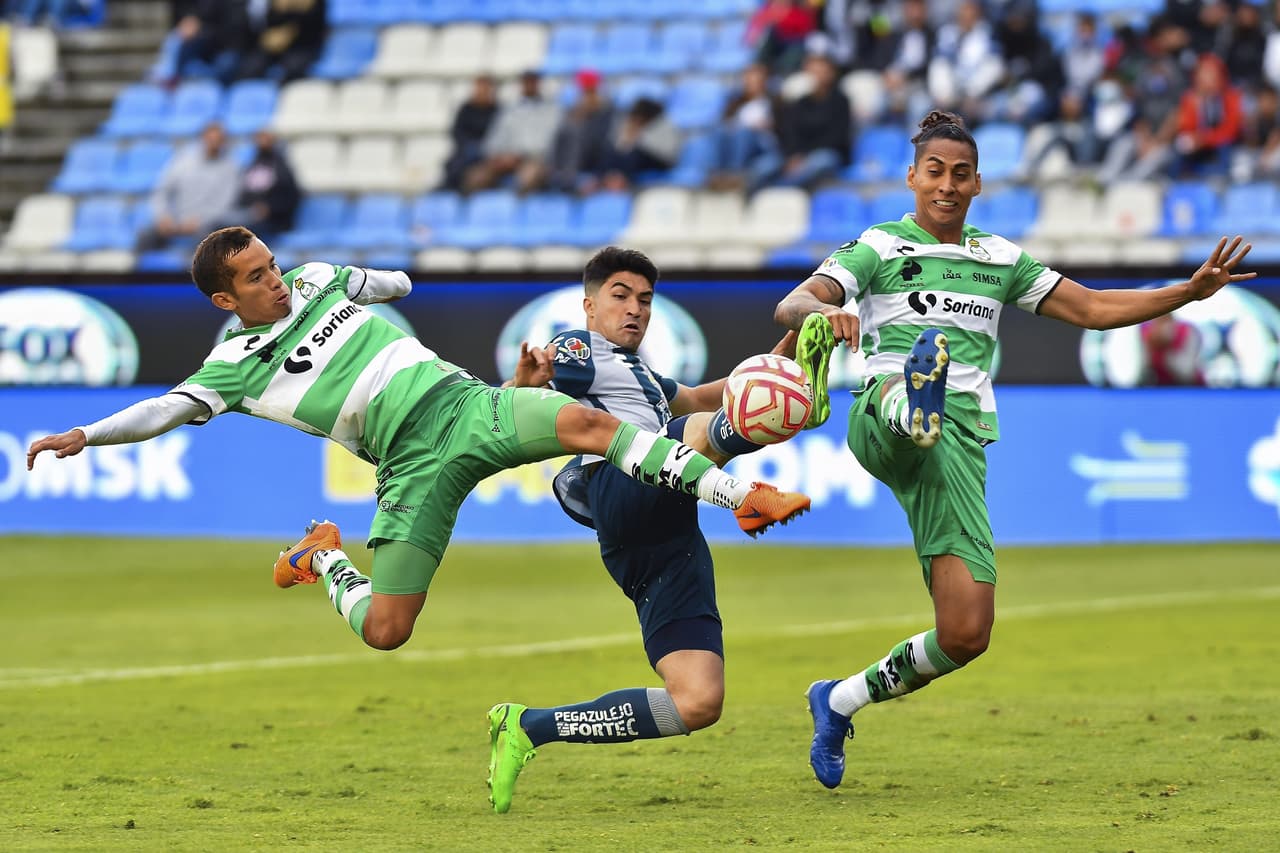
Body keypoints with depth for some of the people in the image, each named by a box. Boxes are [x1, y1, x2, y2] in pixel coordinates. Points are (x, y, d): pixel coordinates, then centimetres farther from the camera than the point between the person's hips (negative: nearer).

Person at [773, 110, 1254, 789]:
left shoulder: (1001, 260, 22)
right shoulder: (879, 248, 8)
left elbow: (1093, 309, 24)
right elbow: (789, 306, -7)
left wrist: (1192, 290, 13)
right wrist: (825, 312, -32)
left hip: (960, 449, 5)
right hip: (883, 427, -5)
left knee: (965, 636, -5)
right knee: (928, 355, -42)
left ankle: (840, 702, 18)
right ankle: (915, 404, -80)